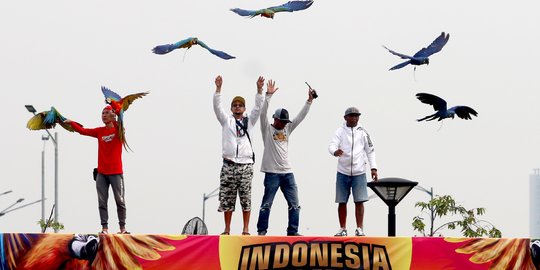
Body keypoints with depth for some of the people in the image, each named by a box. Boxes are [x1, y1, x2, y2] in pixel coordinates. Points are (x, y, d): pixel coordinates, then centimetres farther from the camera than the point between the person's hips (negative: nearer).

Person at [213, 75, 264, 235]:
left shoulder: (249, 121, 14)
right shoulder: (226, 120, 12)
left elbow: (258, 107, 2)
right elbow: (217, 106, -1)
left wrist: (259, 89, -11)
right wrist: (218, 88, -15)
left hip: (245, 165, 0)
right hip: (229, 165, 0)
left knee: (246, 198, -1)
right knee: (227, 198, 0)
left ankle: (246, 229, 3)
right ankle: (227, 229, 6)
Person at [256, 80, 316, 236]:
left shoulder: (287, 129, 14)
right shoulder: (267, 129, 0)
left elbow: (300, 117, 11)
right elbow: (263, 114, -14)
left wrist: (309, 101, 0)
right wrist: (269, 95, -24)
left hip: (287, 172, 5)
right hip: (272, 172, -5)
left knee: (294, 204, 2)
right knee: (267, 204, -1)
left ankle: (293, 231, 7)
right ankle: (262, 230, 5)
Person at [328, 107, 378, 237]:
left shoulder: (362, 132, 5)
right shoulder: (340, 131, 2)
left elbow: (370, 150, 8)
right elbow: (332, 145, -11)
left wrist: (373, 168, 0)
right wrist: (335, 151, -35)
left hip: (359, 172, 0)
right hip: (343, 172, 0)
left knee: (359, 201, -5)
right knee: (342, 202, 4)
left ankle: (359, 229, 0)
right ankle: (343, 229, 13)